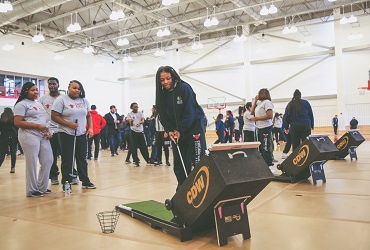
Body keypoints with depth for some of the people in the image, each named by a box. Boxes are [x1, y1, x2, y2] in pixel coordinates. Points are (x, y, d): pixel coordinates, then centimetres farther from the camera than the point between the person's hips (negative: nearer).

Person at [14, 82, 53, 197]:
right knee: (32, 164, -3)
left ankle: (42, 188, 19)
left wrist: (48, 132, 7)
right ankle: (31, 190, 10)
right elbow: (17, 122, -13)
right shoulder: (22, 104, -4)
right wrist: (37, 126, -18)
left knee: (48, 161, 7)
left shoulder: (38, 103, 20)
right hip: (29, 136, -8)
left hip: (42, 137, 8)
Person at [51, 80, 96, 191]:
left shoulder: (84, 100, 10)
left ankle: (85, 181, 19)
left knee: (82, 159, 11)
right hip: (66, 135, -4)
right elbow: (54, 116, -10)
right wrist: (69, 124, -18)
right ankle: (66, 183, 12)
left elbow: (88, 116, 15)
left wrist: (90, 128, 2)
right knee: (67, 160, 2)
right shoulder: (61, 99, -5)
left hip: (81, 135, 5)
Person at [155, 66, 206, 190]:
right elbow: (163, 115, 4)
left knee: (197, 161, -9)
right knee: (178, 163, 8)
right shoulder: (162, 93, 2)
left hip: (193, 127, -5)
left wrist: (180, 130, -17)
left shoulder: (184, 88, -14)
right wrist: (170, 130, -10)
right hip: (176, 131, 6)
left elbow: (190, 113, -17)